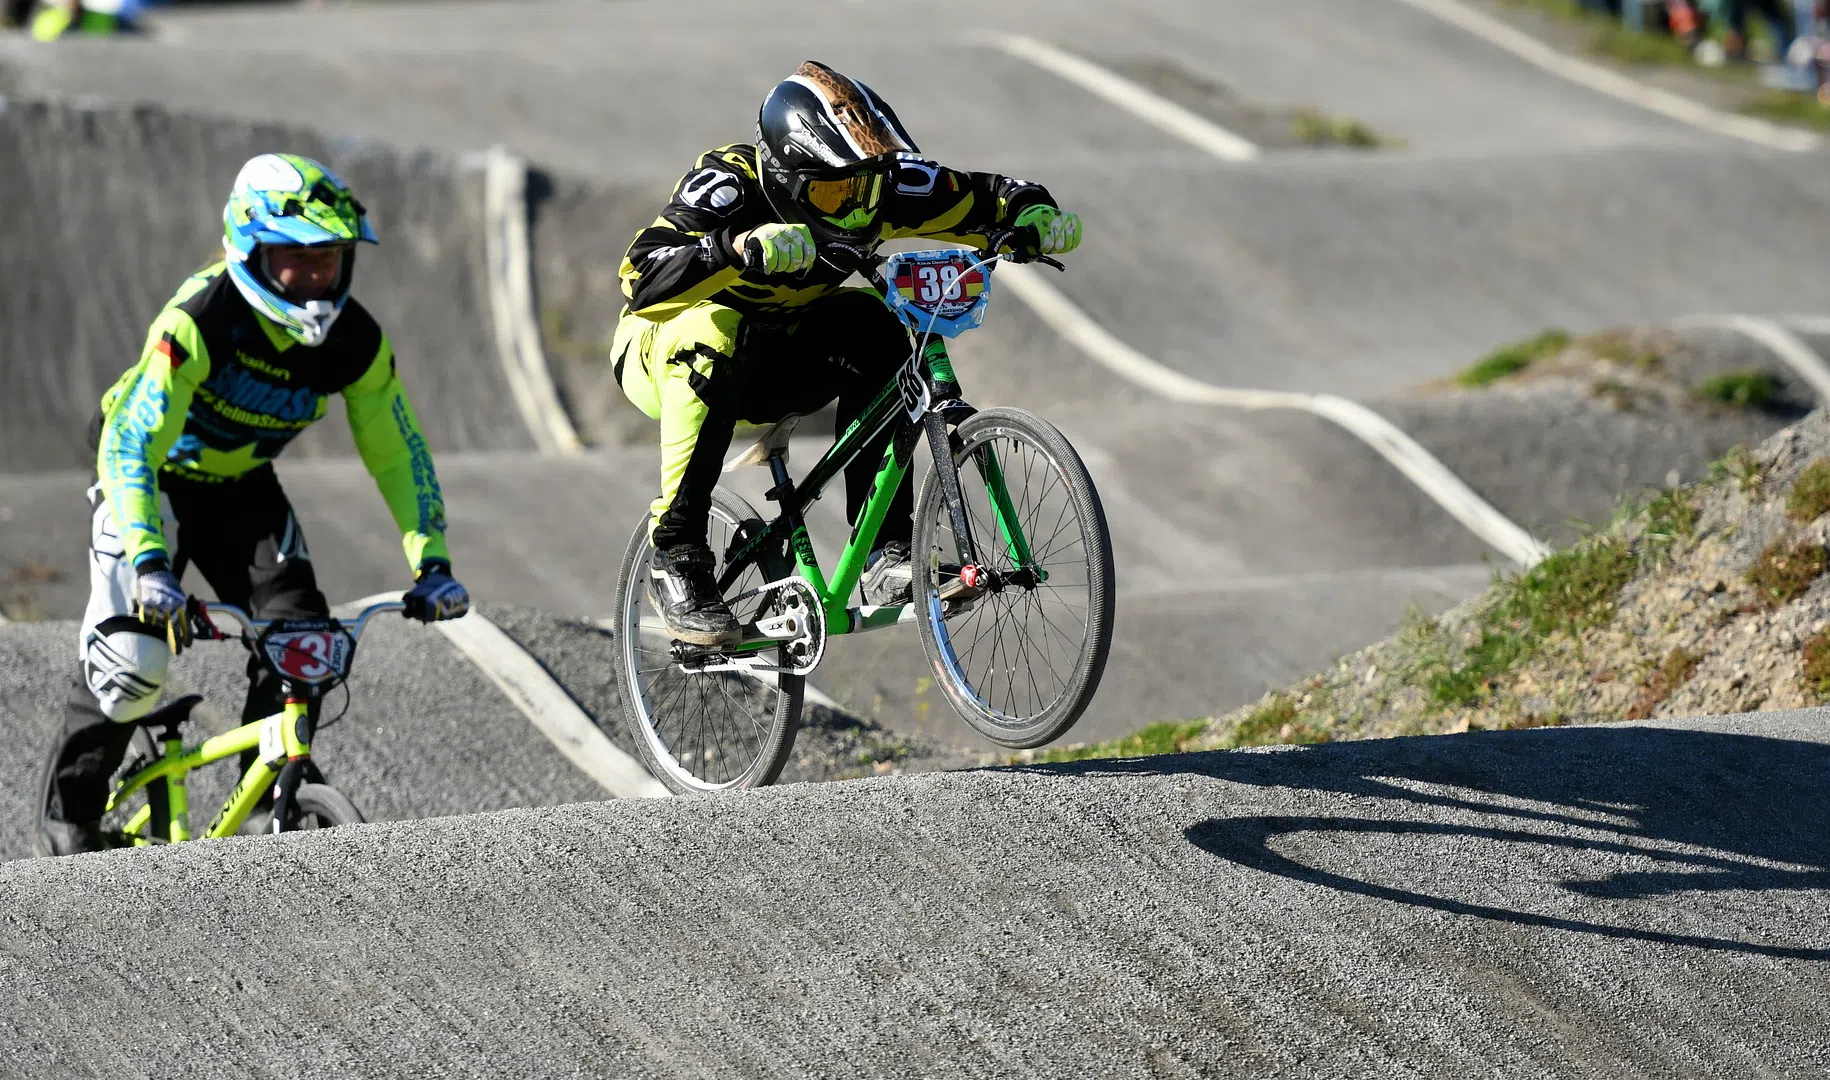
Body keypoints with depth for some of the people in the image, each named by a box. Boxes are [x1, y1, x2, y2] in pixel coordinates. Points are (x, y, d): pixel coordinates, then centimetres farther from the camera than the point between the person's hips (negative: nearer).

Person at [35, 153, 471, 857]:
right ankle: (67, 819, 0)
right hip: (154, 477, -5)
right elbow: (130, 444, -41)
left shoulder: (354, 341, -19)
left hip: (243, 486, 5)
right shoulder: (199, 320, -35)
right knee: (132, 654, -18)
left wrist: (432, 562, -17)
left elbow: (398, 453, -7)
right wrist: (149, 563, -52)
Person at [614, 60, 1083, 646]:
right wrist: (739, 249, -60)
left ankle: (885, 554, -22)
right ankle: (676, 560, -30)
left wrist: (1039, 215, -31)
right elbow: (646, 280, -45)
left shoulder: (878, 185, -17)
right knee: (712, 333, -38)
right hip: (661, 353, -5)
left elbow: (986, 198, -9)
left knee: (868, 327, -24)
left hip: (770, 360, 5)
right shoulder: (730, 185, -31)